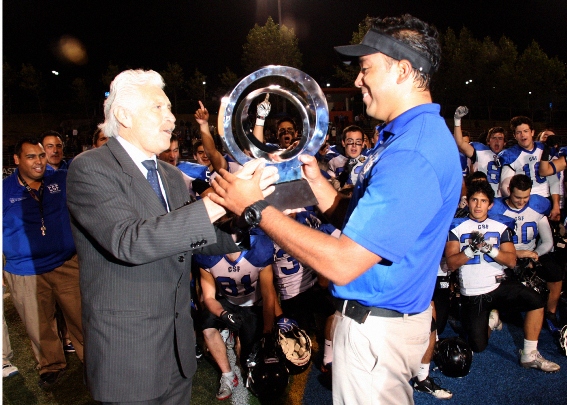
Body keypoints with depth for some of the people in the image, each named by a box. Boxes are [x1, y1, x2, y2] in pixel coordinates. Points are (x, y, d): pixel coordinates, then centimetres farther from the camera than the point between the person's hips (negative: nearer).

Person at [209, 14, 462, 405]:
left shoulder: (413, 153, -28)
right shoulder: (406, 134, 8)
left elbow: (343, 263, -31)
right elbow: (359, 222, 8)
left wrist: (256, 208, -25)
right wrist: (316, 180, -4)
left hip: (376, 328, -9)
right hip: (372, 314, 10)